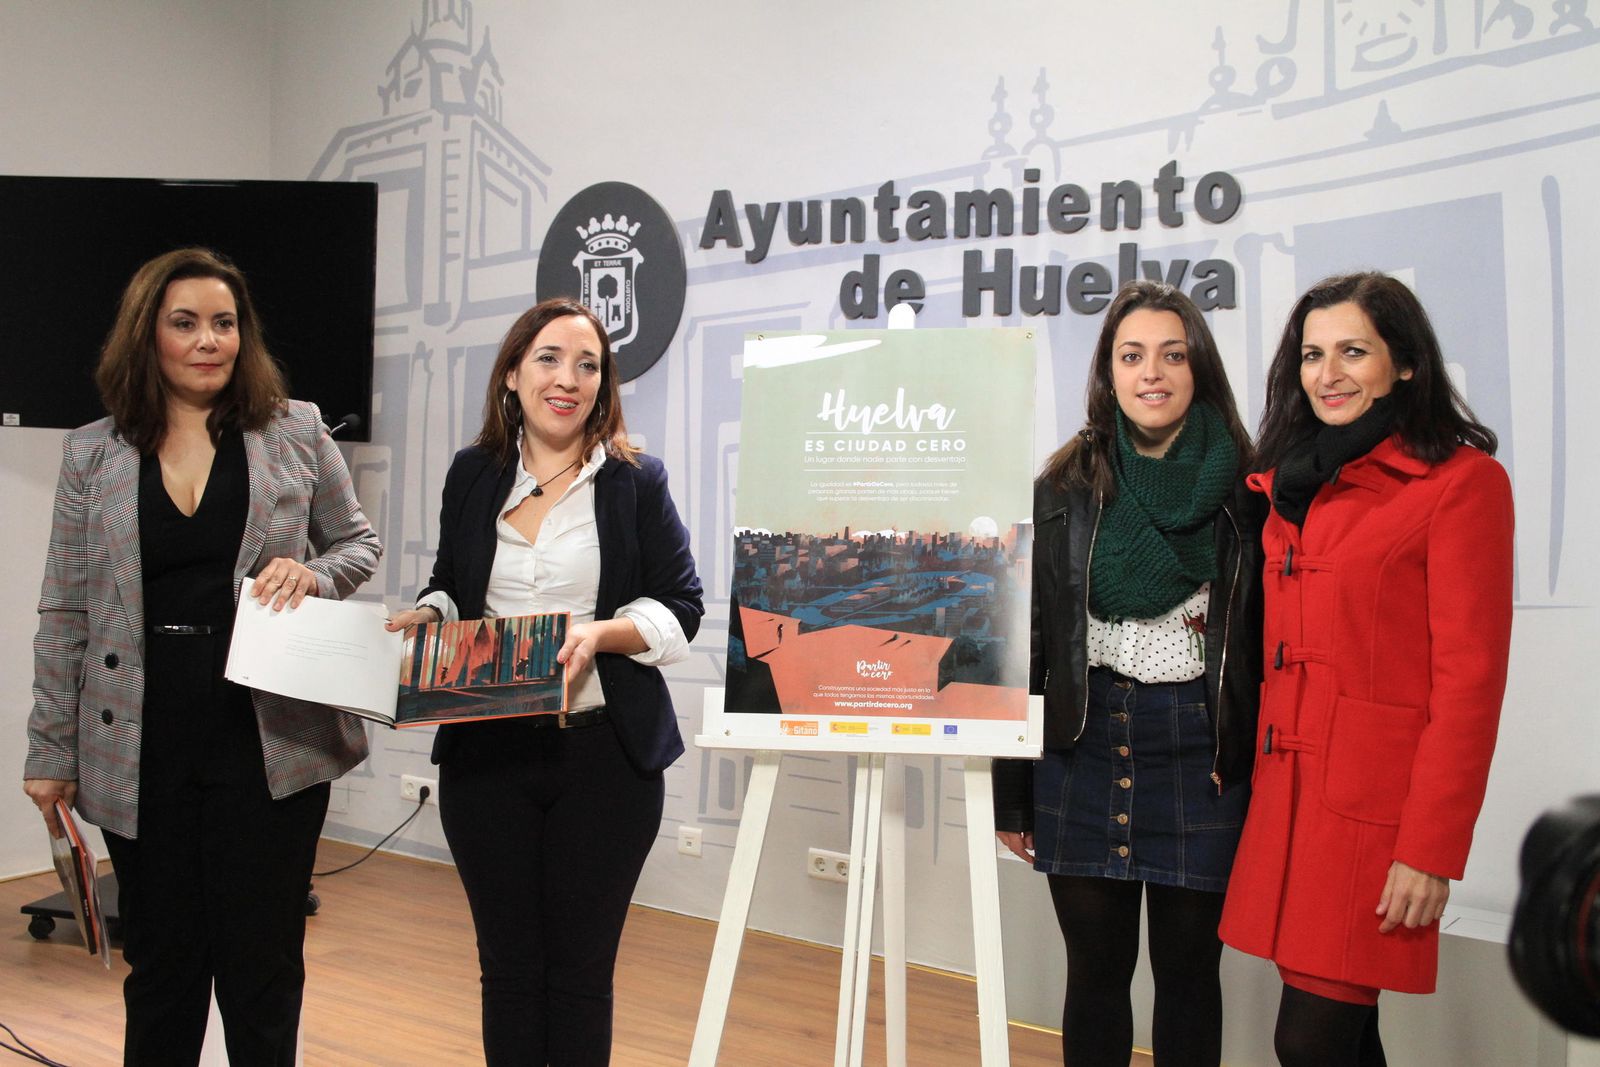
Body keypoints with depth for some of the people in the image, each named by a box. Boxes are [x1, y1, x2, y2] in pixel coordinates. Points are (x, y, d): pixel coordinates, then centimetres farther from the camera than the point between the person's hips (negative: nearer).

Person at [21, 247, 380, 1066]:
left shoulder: (295, 431, 2)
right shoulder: (92, 454, 6)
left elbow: (358, 543, 10)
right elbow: (64, 615, 7)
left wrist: (313, 576, -12)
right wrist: (50, 748, 7)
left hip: (272, 735, -1)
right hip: (144, 748, 2)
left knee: (263, 965, 8)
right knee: (160, 963, 14)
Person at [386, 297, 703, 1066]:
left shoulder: (636, 481, -1)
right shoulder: (472, 475, 8)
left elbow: (679, 608, -3)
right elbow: (450, 588, 18)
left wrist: (601, 634, -19)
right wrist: (425, 618, -3)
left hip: (603, 753, -2)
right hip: (486, 753, 3)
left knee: (580, 969, 10)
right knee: (507, 965, 14)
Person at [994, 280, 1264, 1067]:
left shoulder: (1245, 494, -1)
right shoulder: (1065, 488, 1)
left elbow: (1269, 645, 2)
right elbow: (1025, 642, 3)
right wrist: (1011, 794, 2)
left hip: (1203, 756, -1)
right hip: (1083, 752, 1)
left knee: (1187, 971, 12)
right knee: (1095, 968, 11)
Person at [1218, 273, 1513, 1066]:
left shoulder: (1460, 481, -6)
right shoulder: (1287, 487, 15)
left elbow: (1469, 677, -11)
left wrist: (1432, 848, -14)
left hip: (1373, 800, -6)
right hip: (1288, 791, 6)